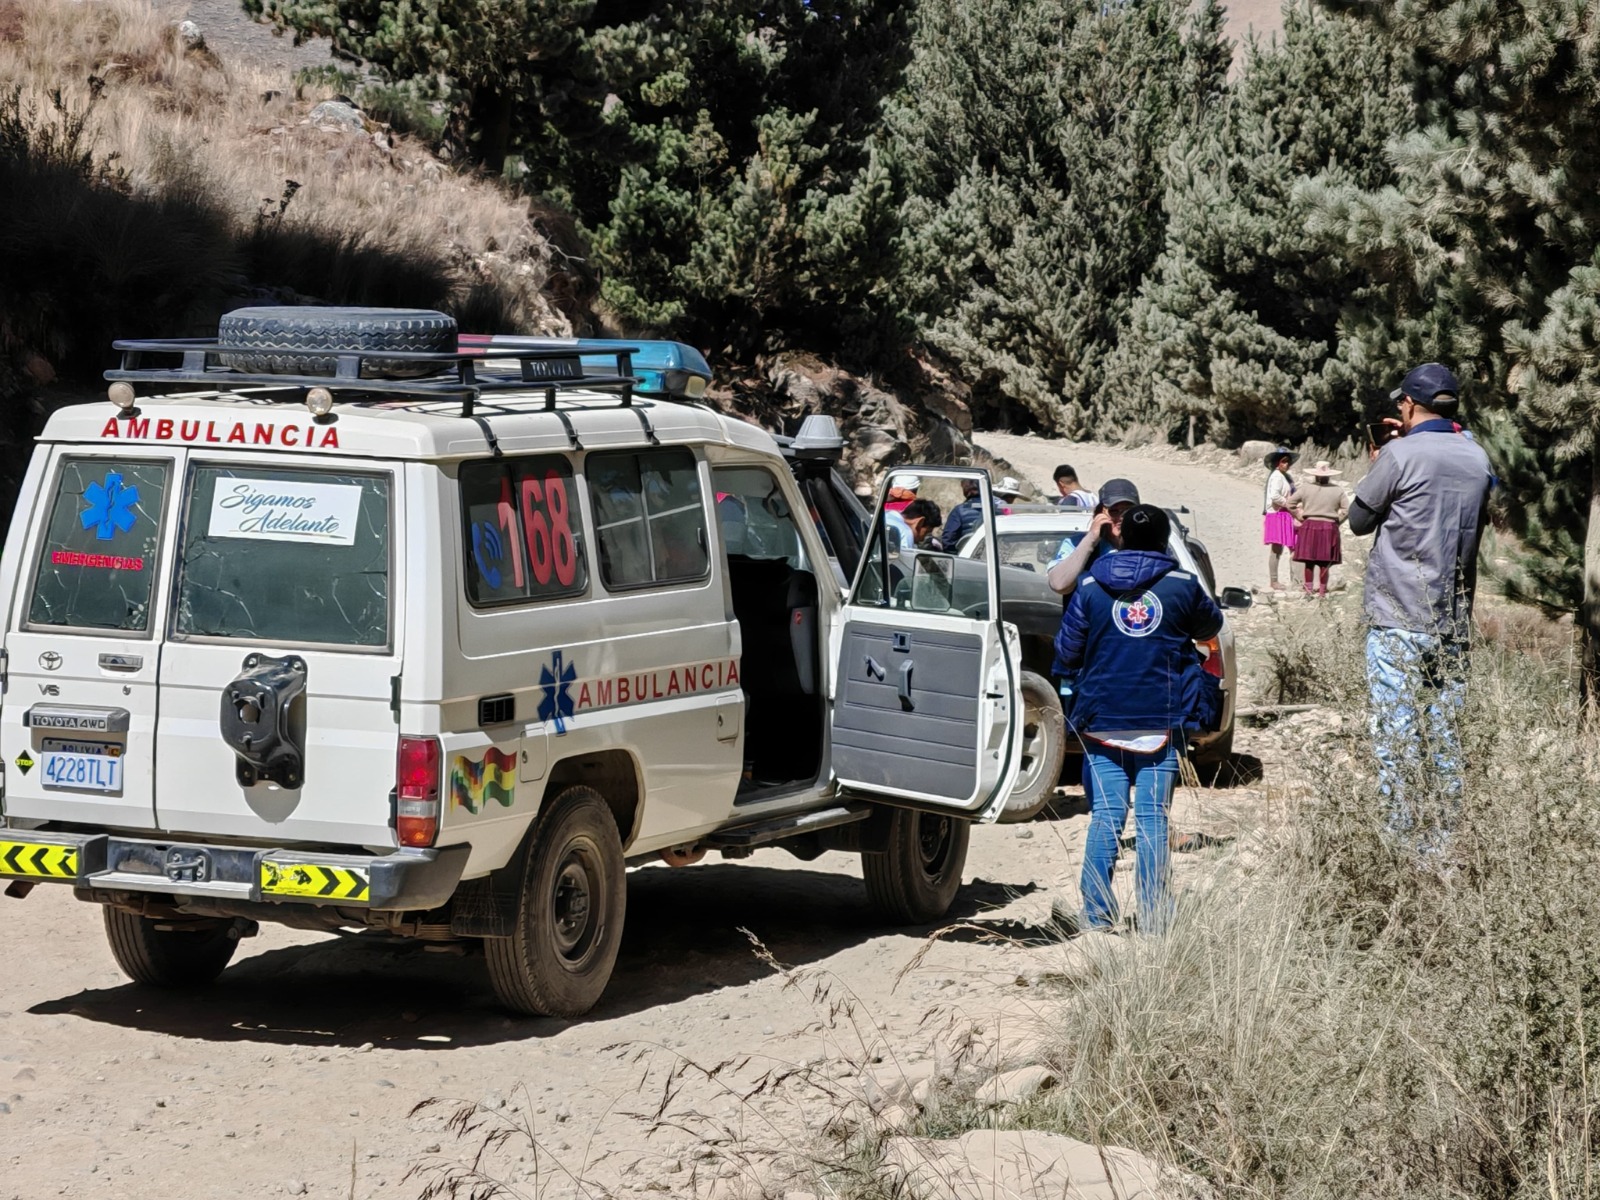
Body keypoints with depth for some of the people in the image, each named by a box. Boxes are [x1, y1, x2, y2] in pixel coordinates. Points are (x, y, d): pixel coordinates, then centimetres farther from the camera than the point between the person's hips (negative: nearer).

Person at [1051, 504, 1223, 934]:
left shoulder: (1091, 587, 1)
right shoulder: (1182, 585, 0)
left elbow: (1066, 653, 5)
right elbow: (1210, 625, 18)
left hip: (1103, 717, 0)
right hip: (1163, 719, 0)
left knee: (1106, 816, 3)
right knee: (1153, 816, 2)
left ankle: (1097, 914, 0)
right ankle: (1154, 917, 1)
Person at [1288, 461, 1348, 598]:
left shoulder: (1305, 488, -1)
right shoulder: (1338, 490, -1)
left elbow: (1290, 503, -1)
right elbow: (1346, 509, -1)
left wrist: (1300, 517, 7)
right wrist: (1336, 520, 8)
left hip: (1309, 526, 0)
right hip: (1330, 528, 0)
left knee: (1309, 562, 6)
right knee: (1324, 563, 5)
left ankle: (1308, 590, 7)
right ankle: (1322, 591, 9)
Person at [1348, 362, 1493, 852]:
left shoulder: (1400, 455, -12)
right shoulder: (1476, 457, 6)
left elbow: (1359, 519, -2)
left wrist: (1377, 467, 15)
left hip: (1398, 621, -5)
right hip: (1454, 622, 6)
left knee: (1396, 735, -3)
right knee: (1446, 736, 9)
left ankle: (1399, 842, -5)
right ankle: (1443, 841, 10)